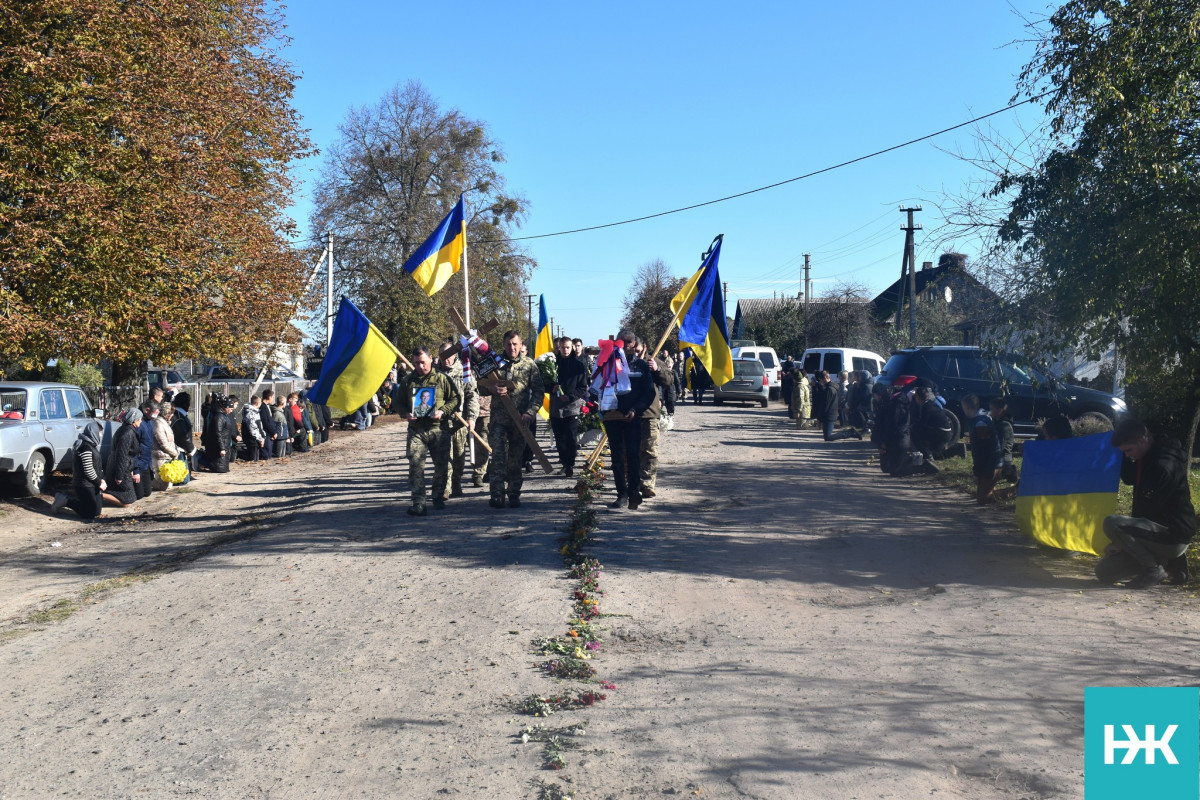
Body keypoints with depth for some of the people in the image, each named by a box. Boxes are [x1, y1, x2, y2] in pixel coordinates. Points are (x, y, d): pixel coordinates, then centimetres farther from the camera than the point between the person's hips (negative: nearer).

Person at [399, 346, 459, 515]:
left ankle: (439, 496, 27)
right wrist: (406, 414, -4)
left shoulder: (442, 379, 3)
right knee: (415, 465, -10)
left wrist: (443, 411, -10)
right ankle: (418, 503, -11)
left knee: (441, 465, 8)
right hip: (416, 430, 1)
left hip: (439, 428, 0)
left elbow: (456, 398, 5)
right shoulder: (408, 380, 9)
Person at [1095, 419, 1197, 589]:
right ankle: (1171, 562, 11)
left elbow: (1148, 508, -23)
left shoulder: (1165, 465, -22)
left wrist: (1121, 542, -16)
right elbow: (1129, 479, 22)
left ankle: (1153, 570, -15)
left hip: (1172, 536, -10)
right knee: (1104, 571, 7)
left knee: (1112, 523, -32)